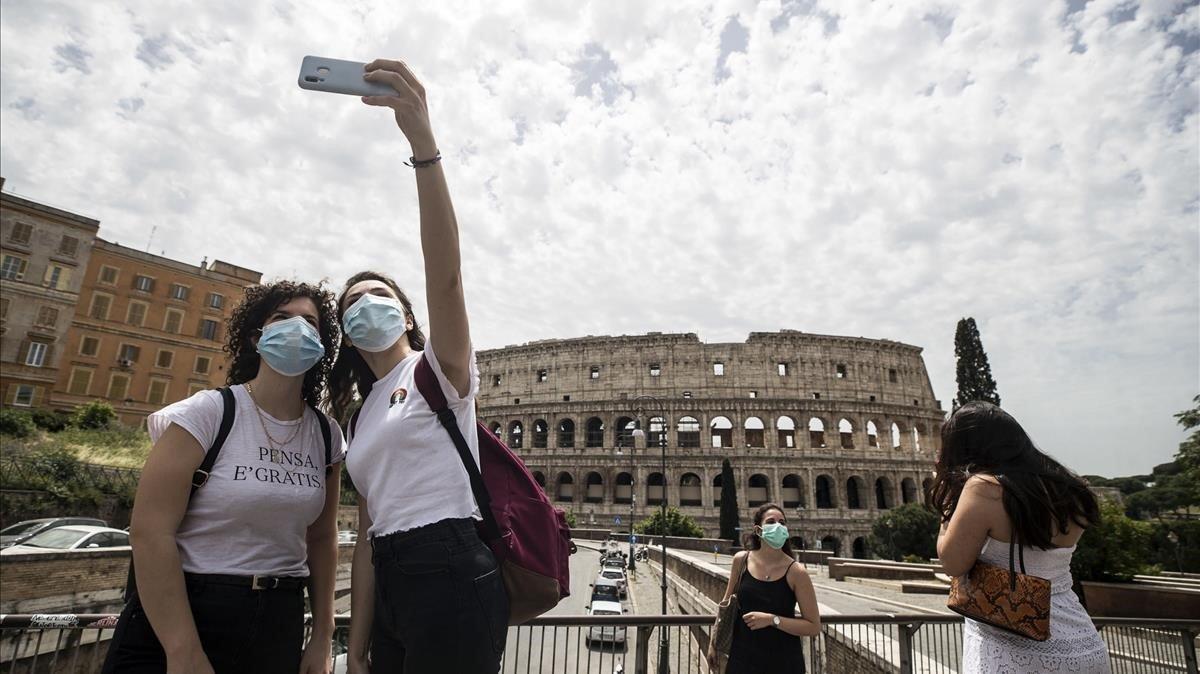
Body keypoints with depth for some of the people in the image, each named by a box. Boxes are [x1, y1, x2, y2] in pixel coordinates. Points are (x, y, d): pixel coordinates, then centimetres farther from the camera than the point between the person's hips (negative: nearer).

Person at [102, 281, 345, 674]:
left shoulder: (326, 436, 0)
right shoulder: (208, 412, -12)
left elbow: (321, 538, 6)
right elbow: (150, 532, -16)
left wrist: (322, 640, 5)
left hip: (279, 625, 5)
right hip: (181, 616, -4)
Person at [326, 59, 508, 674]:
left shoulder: (438, 368, -3)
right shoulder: (362, 419, 16)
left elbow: (446, 276, -23)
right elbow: (368, 533, 14)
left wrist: (422, 142, -33)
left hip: (453, 579, -7)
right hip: (390, 588, 7)